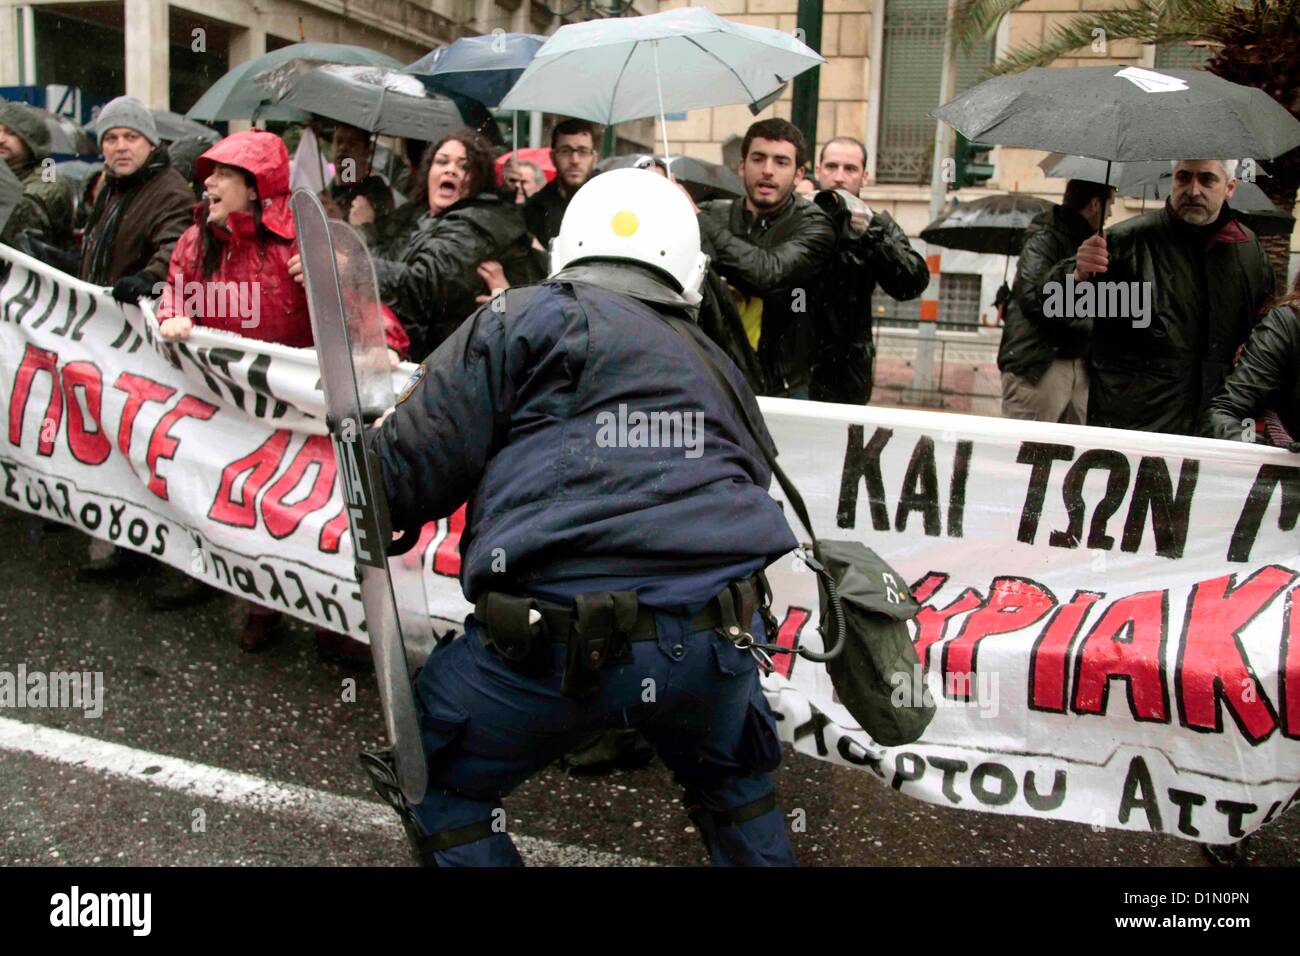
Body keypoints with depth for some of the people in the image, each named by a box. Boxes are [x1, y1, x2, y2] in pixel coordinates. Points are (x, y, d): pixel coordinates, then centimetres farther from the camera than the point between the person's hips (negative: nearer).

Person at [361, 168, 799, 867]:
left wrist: (372, 438, 23)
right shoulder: (716, 364, 22)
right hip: (717, 643, 5)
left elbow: (407, 474, 1)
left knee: (444, 782, 23)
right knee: (730, 783, 36)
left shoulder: (524, 319, 6)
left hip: (558, 646, -4)